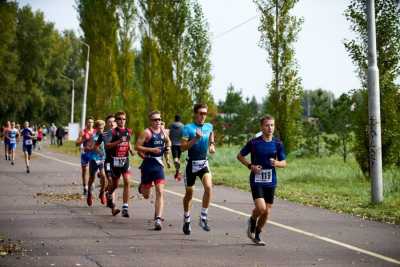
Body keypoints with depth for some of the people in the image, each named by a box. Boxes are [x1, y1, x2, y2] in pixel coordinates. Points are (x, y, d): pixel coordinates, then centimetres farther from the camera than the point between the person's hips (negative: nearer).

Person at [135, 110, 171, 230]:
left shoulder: (163, 131, 9)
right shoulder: (146, 132, -9)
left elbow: (168, 141, 28)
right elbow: (137, 146, -12)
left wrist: (168, 147, 7)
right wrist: (152, 150, -21)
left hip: (159, 164, 4)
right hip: (148, 164, -3)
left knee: (160, 192, -11)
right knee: (146, 195, 11)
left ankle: (158, 218, -10)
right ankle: (142, 187, 50)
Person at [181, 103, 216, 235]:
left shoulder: (209, 126, 5)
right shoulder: (188, 128, -9)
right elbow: (183, 147, -16)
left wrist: (212, 145, 14)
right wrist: (196, 139, -26)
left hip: (204, 163, 3)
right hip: (192, 163, -2)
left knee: (208, 187, -21)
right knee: (189, 192, 9)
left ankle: (203, 218, -10)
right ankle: (187, 220, 28)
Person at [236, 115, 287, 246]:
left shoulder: (278, 143, 2)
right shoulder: (254, 142, -6)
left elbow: (284, 163, 7)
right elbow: (240, 156, 5)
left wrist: (276, 163, -16)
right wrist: (250, 166, -10)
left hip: (270, 181, 3)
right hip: (256, 180, -3)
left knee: (267, 212, 6)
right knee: (261, 208, -19)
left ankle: (257, 235, 27)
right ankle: (252, 220, 16)